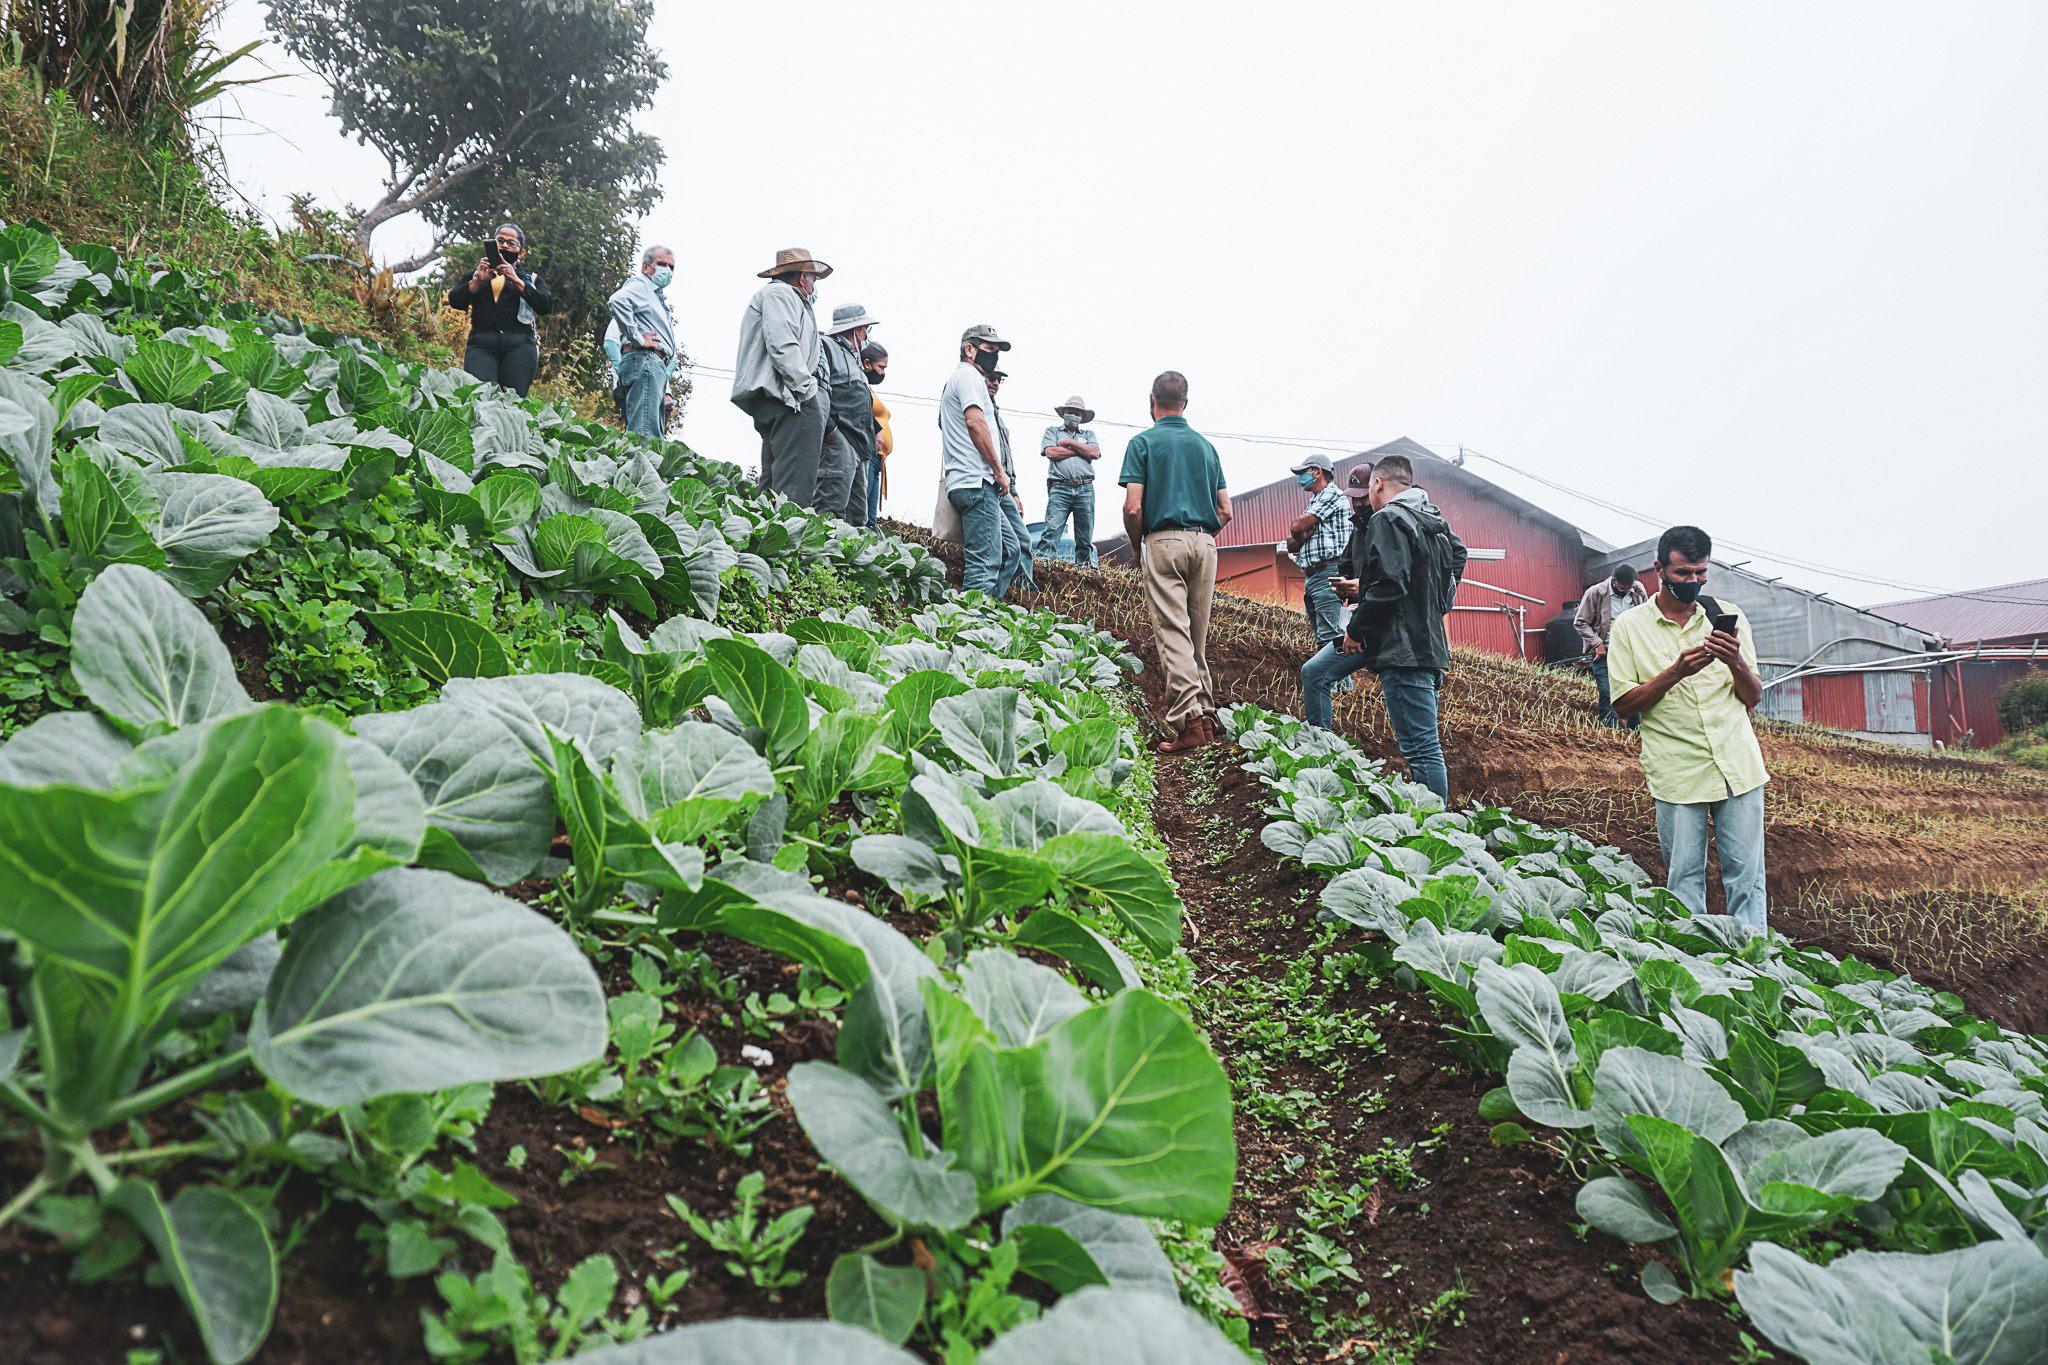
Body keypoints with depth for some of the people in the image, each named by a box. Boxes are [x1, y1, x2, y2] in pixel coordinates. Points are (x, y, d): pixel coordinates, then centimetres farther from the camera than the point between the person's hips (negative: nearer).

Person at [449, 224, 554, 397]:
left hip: (519, 344, 0)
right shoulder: (475, 275, 28)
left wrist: (517, 281, -6)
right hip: (481, 343, 1)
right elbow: (455, 301, 11)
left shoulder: (531, 279, 25)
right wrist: (478, 281, -4)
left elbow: (547, 306, 5)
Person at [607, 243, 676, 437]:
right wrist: (637, 338, -19)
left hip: (657, 365, 10)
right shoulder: (640, 285, 3)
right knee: (645, 435, -23)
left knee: (656, 434, 4)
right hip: (643, 359, -10)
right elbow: (618, 300, -22)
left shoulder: (658, 298, 32)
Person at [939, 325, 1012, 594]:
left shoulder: (955, 380, 29)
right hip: (977, 481, -10)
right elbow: (975, 421, -15)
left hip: (961, 483, 10)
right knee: (985, 562, -16)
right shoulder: (969, 375, -3)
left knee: (1012, 549, 10)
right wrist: (999, 470, -13)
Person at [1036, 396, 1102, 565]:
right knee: (1051, 529, -16)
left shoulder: (1089, 435, 24)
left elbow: (1095, 453, 4)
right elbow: (1051, 452, -2)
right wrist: (1081, 450, 4)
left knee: (1085, 535, 1)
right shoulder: (1052, 431, 18)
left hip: (1085, 489, 3)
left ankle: (1085, 568, 4)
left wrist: (1070, 443, 2)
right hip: (1060, 488, -3)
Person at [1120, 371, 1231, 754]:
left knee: (1173, 633, -8)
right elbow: (1225, 511, 12)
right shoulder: (1205, 445, 15)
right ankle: (1206, 716, 13)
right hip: (1205, 543, 5)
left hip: (1164, 540, -4)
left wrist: (1136, 547, 7)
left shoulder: (1144, 442, 1)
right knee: (1199, 637, 12)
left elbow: (1133, 508, -8)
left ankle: (1188, 722, -17)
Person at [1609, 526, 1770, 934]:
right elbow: (1624, 704, -3)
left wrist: (1736, 662, -11)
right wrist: (1676, 672, -17)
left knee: (1746, 875, 3)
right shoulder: (1629, 627, 1)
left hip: (1738, 764, 2)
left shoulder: (1728, 617, 8)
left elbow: (1753, 698, 10)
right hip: (1677, 773, -2)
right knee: (1683, 879, 3)